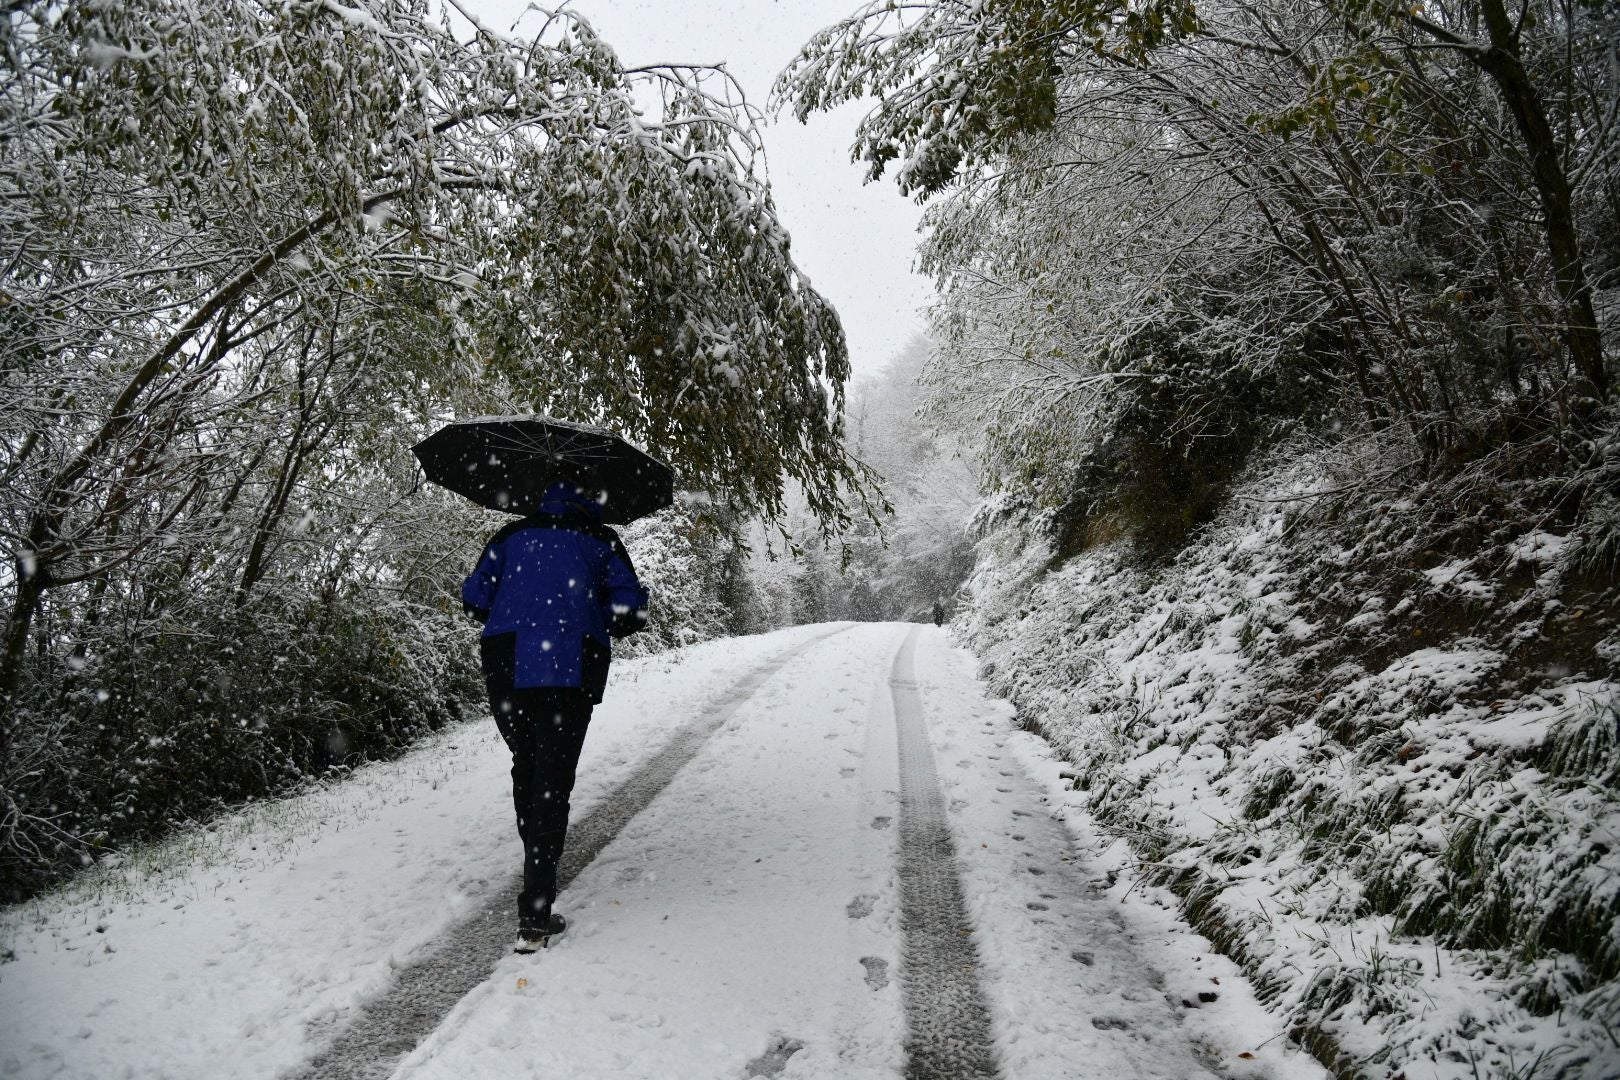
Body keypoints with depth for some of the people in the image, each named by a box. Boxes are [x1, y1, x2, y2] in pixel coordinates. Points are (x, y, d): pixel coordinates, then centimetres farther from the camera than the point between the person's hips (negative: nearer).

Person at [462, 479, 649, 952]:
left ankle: (539, 875, 29)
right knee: (552, 780, -3)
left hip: (507, 667, 3)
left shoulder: (513, 535, 17)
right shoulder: (601, 540, 12)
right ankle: (535, 913, -9)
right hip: (570, 669, -2)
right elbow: (629, 610, 3)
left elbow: (475, 597, 9)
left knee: (525, 770, 18)